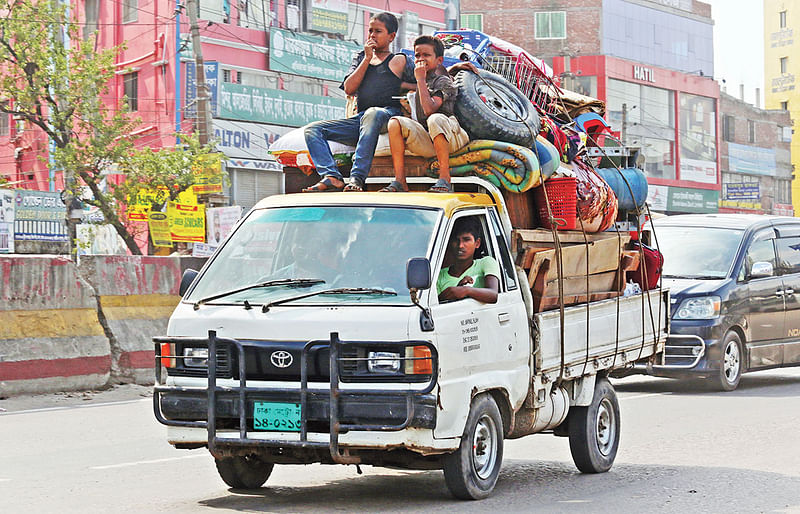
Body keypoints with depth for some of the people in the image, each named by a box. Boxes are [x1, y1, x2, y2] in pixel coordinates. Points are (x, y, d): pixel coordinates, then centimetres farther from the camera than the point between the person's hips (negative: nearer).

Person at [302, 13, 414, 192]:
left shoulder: (398, 60, 12)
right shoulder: (361, 58, 25)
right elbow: (349, 89, 8)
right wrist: (367, 59, 5)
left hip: (388, 115, -6)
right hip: (360, 119, 6)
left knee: (373, 113, -43)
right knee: (311, 130, -9)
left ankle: (357, 177, -50)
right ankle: (332, 177, -32)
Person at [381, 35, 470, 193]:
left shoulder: (443, 81, -4)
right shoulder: (423, 82, 18)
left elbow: (429, 109, -21)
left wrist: (421, 80, -15)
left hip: (451, 138, -6)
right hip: (427, 142, 7)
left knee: (435, 118, -39)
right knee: (395, 122, -15)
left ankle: (445, 179, -35)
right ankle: (399, 181, -23)